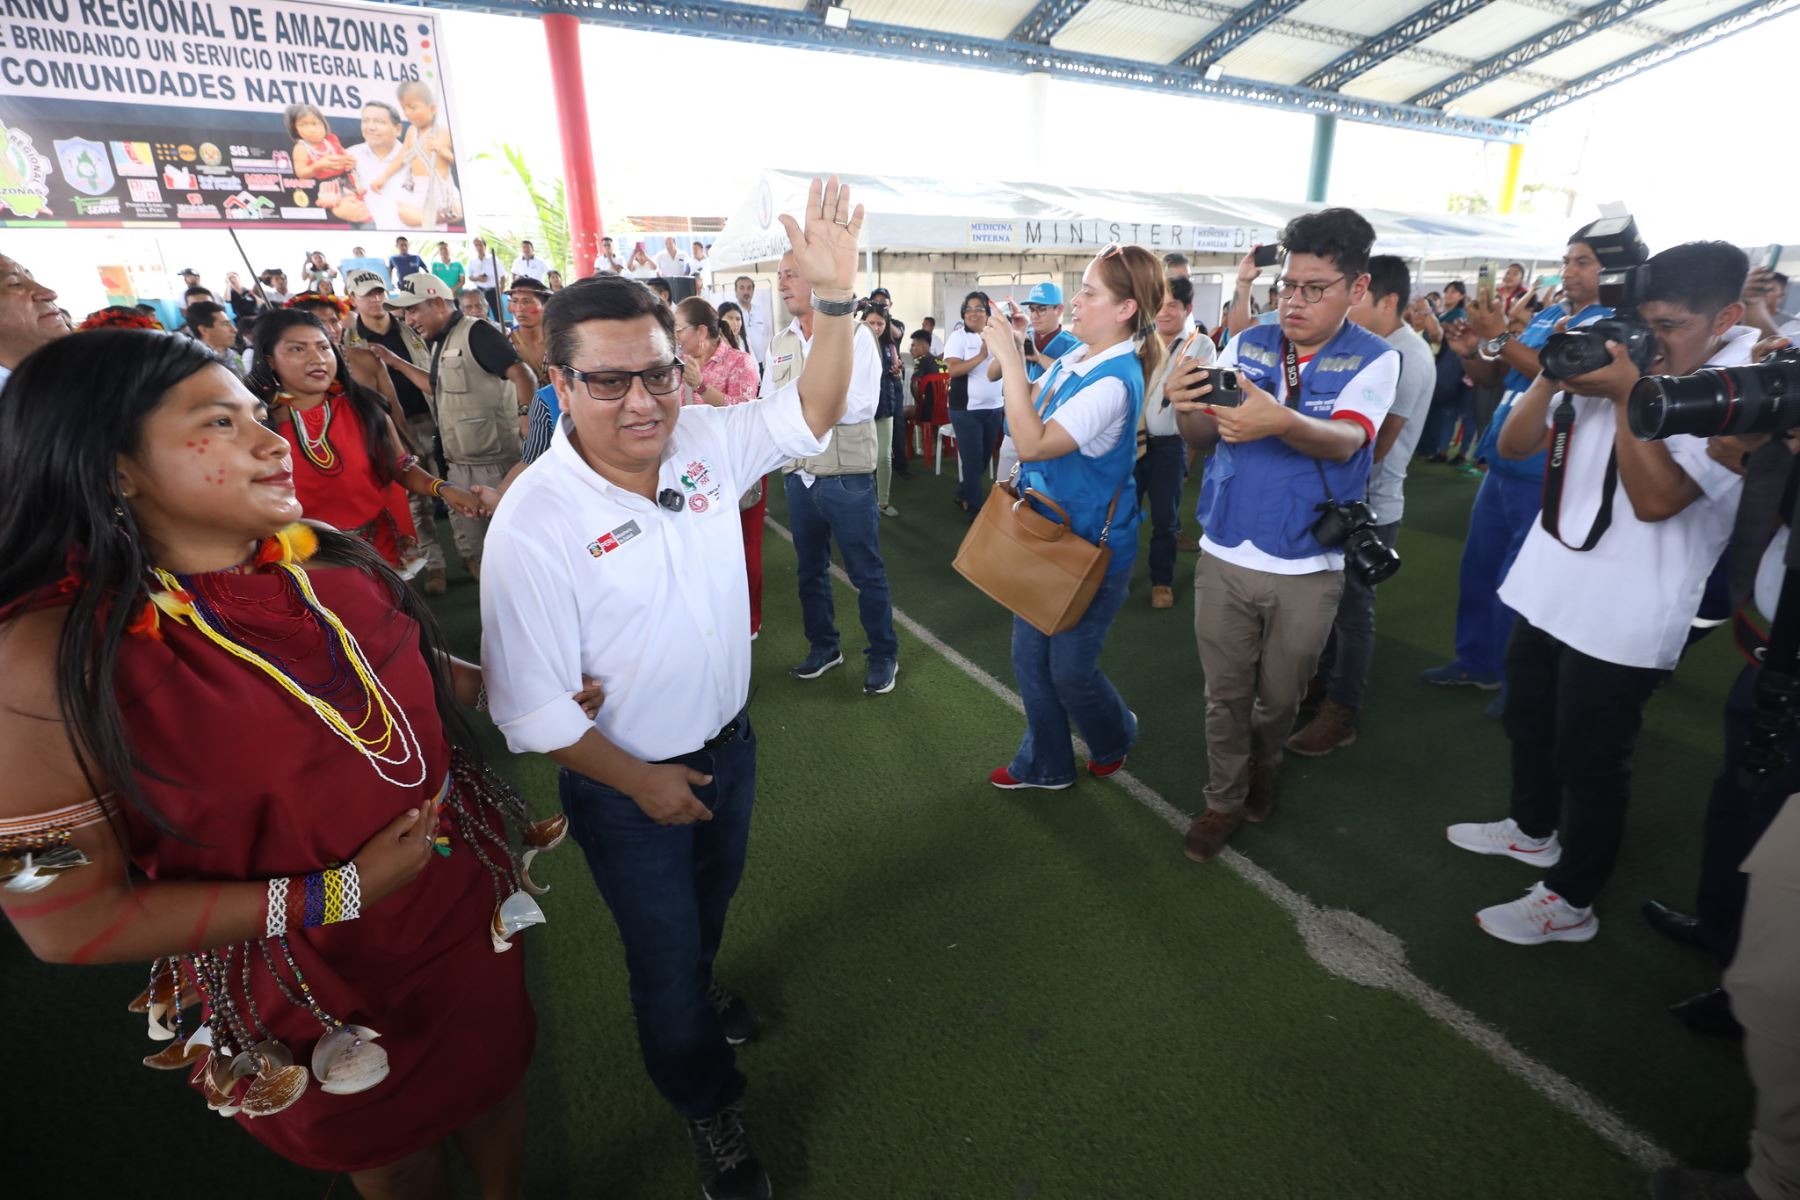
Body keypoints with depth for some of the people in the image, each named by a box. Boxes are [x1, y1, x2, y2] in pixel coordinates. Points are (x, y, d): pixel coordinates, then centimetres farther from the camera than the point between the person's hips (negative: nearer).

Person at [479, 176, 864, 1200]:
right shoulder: (535, 521, -26)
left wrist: (834, 298, -28)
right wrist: (641, 782, -14)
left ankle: (699, 983, 66)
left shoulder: (705, 441, -11)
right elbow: (530, 704, -22)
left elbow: (814, 415, -11)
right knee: (662, 948, 17)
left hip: (730, 741, 5)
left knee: (713, 898, 31)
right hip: (626, 783, -5)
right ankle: (711, 1109, 46)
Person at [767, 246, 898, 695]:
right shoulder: (779, 345, 10)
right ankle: (823, 647, 36)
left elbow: (862, 406, -17)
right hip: (798, 476, 6)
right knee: (810, 569, 17)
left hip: (847, 477, -5)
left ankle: (884, 655, 22)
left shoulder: (855, 334, -7)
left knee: (866, 573, 4)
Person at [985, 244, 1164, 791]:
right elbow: (1032, 402, 19)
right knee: (1029, 656, 15)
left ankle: (1115, 739, 40)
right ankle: (1044, 765, 34)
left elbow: (1034, 443, -34)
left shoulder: (1114, 382, -26)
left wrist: (1010, 359, -31)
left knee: (1069, 669, 6)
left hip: (1092, 545, -9)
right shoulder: (1075, 358, 2)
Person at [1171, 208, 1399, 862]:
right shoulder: (1247, 345, 3)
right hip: (1224, 556, 2)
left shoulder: (1374, 358, -5)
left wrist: (1279, 421, -45)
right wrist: (1188, 406, -28)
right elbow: (1202, 438, -4)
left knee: (1279, 697, 16)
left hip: (1308, 568, -1)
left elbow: (1344, 441, -23)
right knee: (1225, 693, 11)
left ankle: (1261, 766, 46)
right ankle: (1225, 799, 30)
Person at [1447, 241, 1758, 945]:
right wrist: (1552, 376, -10)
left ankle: (1571, 902, 23)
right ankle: (1533, 830, 47)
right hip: (1548, 590, 7)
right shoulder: (1617, 366, 6)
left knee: (1588, 757, 5)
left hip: (1622, 619, -7)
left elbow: (1657, 498, -25)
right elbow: (1513, 447, 5)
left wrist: (1628, 395, -23)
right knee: (1528, 722, 23)